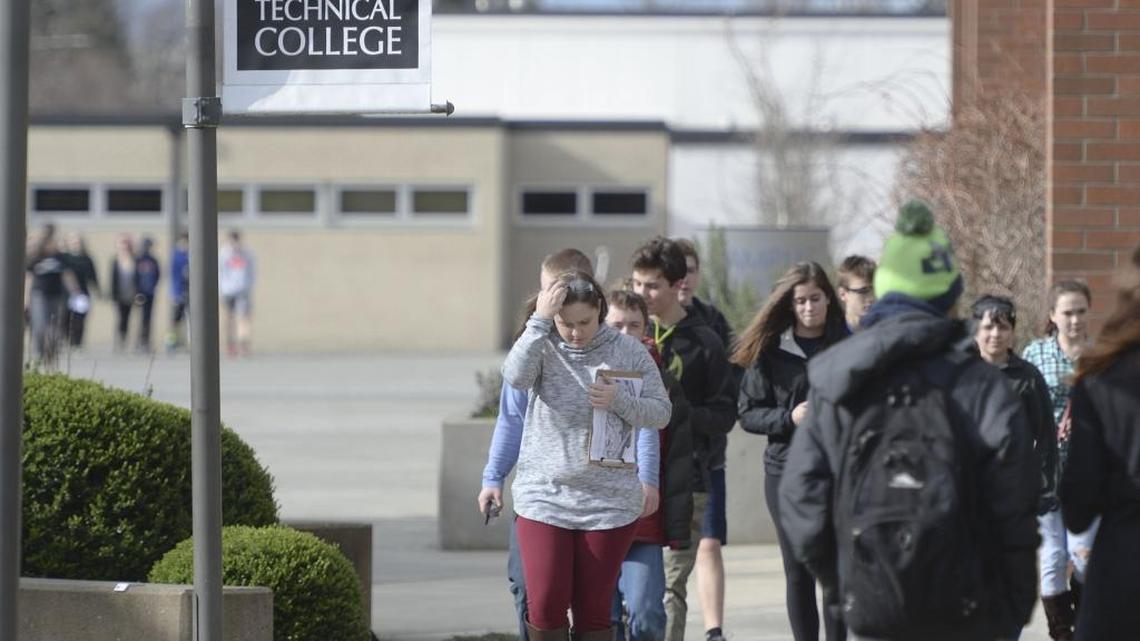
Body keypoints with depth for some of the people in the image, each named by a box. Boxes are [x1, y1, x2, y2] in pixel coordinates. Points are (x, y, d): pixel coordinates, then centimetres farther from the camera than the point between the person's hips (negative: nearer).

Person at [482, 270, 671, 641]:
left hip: (609, 501, 0)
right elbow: (516, 376, -23)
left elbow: (660, 413, -1)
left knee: (593, 609, 6)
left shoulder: (628, 352, -1)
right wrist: (540, 321, -23)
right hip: (543, 496, 0)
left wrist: (620, 401, -19)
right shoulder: (544, 347, -2)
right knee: (544, 606, -6)